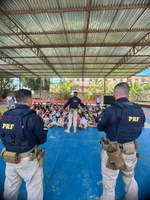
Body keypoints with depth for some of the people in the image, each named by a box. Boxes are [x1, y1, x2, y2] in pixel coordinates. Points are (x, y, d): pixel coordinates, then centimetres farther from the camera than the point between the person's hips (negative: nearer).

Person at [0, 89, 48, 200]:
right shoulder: (33, 117, -24)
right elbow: (42, 140, -15)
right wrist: (44, 128, 4)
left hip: (9, 158, 6)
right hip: (28, 160, -5)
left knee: (10, 188, 29)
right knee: (34, 188, 18)